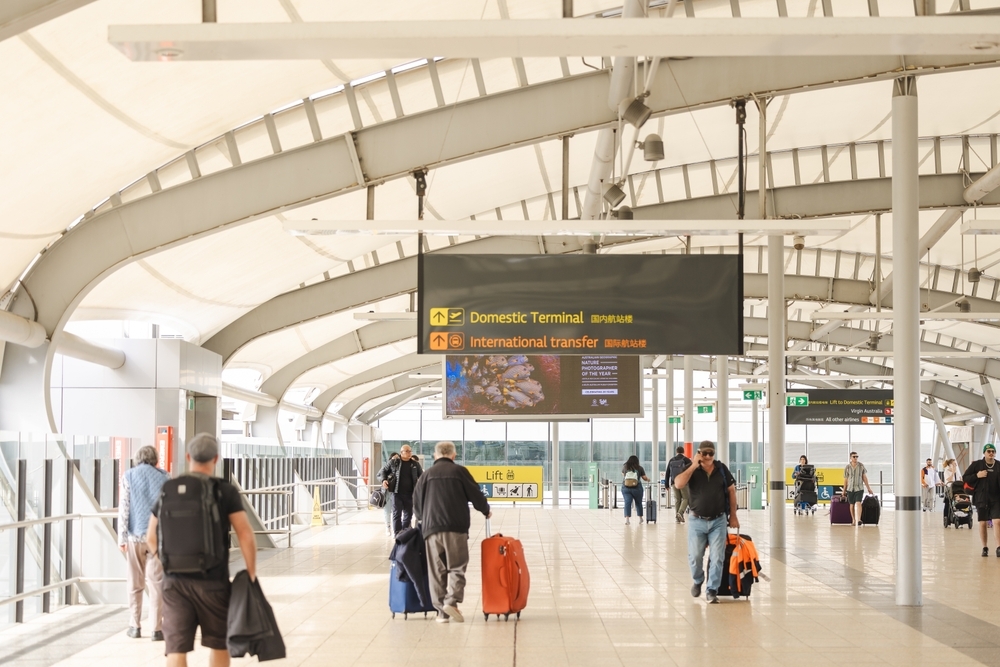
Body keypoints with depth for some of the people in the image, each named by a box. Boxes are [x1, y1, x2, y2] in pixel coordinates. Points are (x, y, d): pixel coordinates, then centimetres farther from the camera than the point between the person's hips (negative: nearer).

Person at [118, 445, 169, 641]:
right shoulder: (163, 478, 3)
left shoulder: (128, 476, 1)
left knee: (135, 583, 11)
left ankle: (135, 626, 13)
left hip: (135, 536, 0)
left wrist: (122, 538, -1)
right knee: (156, 583, 0)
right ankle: (156, 628, -3)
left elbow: (123, 508, -3)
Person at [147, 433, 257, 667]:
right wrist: (252, 576, -2)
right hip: (213, 582, -2)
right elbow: (246, 536, -11)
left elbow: (152, 538, 12)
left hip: (175, 582, 2)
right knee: (219, 643, 17)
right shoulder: (226, 492, -5)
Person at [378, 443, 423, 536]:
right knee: (397, 513, -4)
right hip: (397, 492, -3)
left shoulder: (415, 464, 8)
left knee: (408, 514, 8)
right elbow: (381, 472, 5)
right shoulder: (393, 462, 0)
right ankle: (397, 534, -1)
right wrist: (383, 480, -15)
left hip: (409, 494, 3)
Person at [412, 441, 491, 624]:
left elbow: (416, 504, 13)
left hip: (431, 528, 2)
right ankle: (452, 600, -19)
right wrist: (486, 511, 23)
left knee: (436, 571, 7)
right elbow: (475, 494, 5)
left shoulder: (426, 475, 11)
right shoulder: (459, 471, 3)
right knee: (457, 567, 2)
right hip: (456, 528, -2)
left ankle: (441, 610, 5)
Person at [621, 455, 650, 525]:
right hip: (636, 488, 0)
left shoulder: (625, 467, 8)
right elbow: (644, 478, 8)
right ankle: (640, 518, 27)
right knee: (638, 503, 15)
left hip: (626, 488, 0)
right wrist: (648, 479, 31)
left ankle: (627, 518, -20)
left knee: (627, 503, -5)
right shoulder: (639, 468, 3)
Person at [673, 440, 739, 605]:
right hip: (697, 521, 0)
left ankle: (712, 591, 6)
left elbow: (731, 491, 8)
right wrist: (694, 466, -19)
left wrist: (733, 516, 6)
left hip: (718, 521, 0)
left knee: (717, 558, -3)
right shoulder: (691, 469, -2)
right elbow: (678, 484, -19)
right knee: (695, 556, 4)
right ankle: (698, 581, 32)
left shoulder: (722, 469, 2)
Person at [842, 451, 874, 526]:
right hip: (850, 489, 2)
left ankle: (858, 520, -29)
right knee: (852, 505, 8)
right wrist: (844, 490, 11)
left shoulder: (861, 466, 0)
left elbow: (864, 477, 5)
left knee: (858, 503, -17)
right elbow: (846, 480, 8)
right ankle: (853, 520, 21)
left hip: (859, 488, -2)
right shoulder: (847, 467, 1)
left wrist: (868, 488, 5)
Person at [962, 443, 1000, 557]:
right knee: (982, 523, 5)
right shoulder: (976, 465, 0)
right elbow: (965, 478, 2)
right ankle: (985, 547, 18)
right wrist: (977, 475, -13)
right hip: (981, 499, 0)